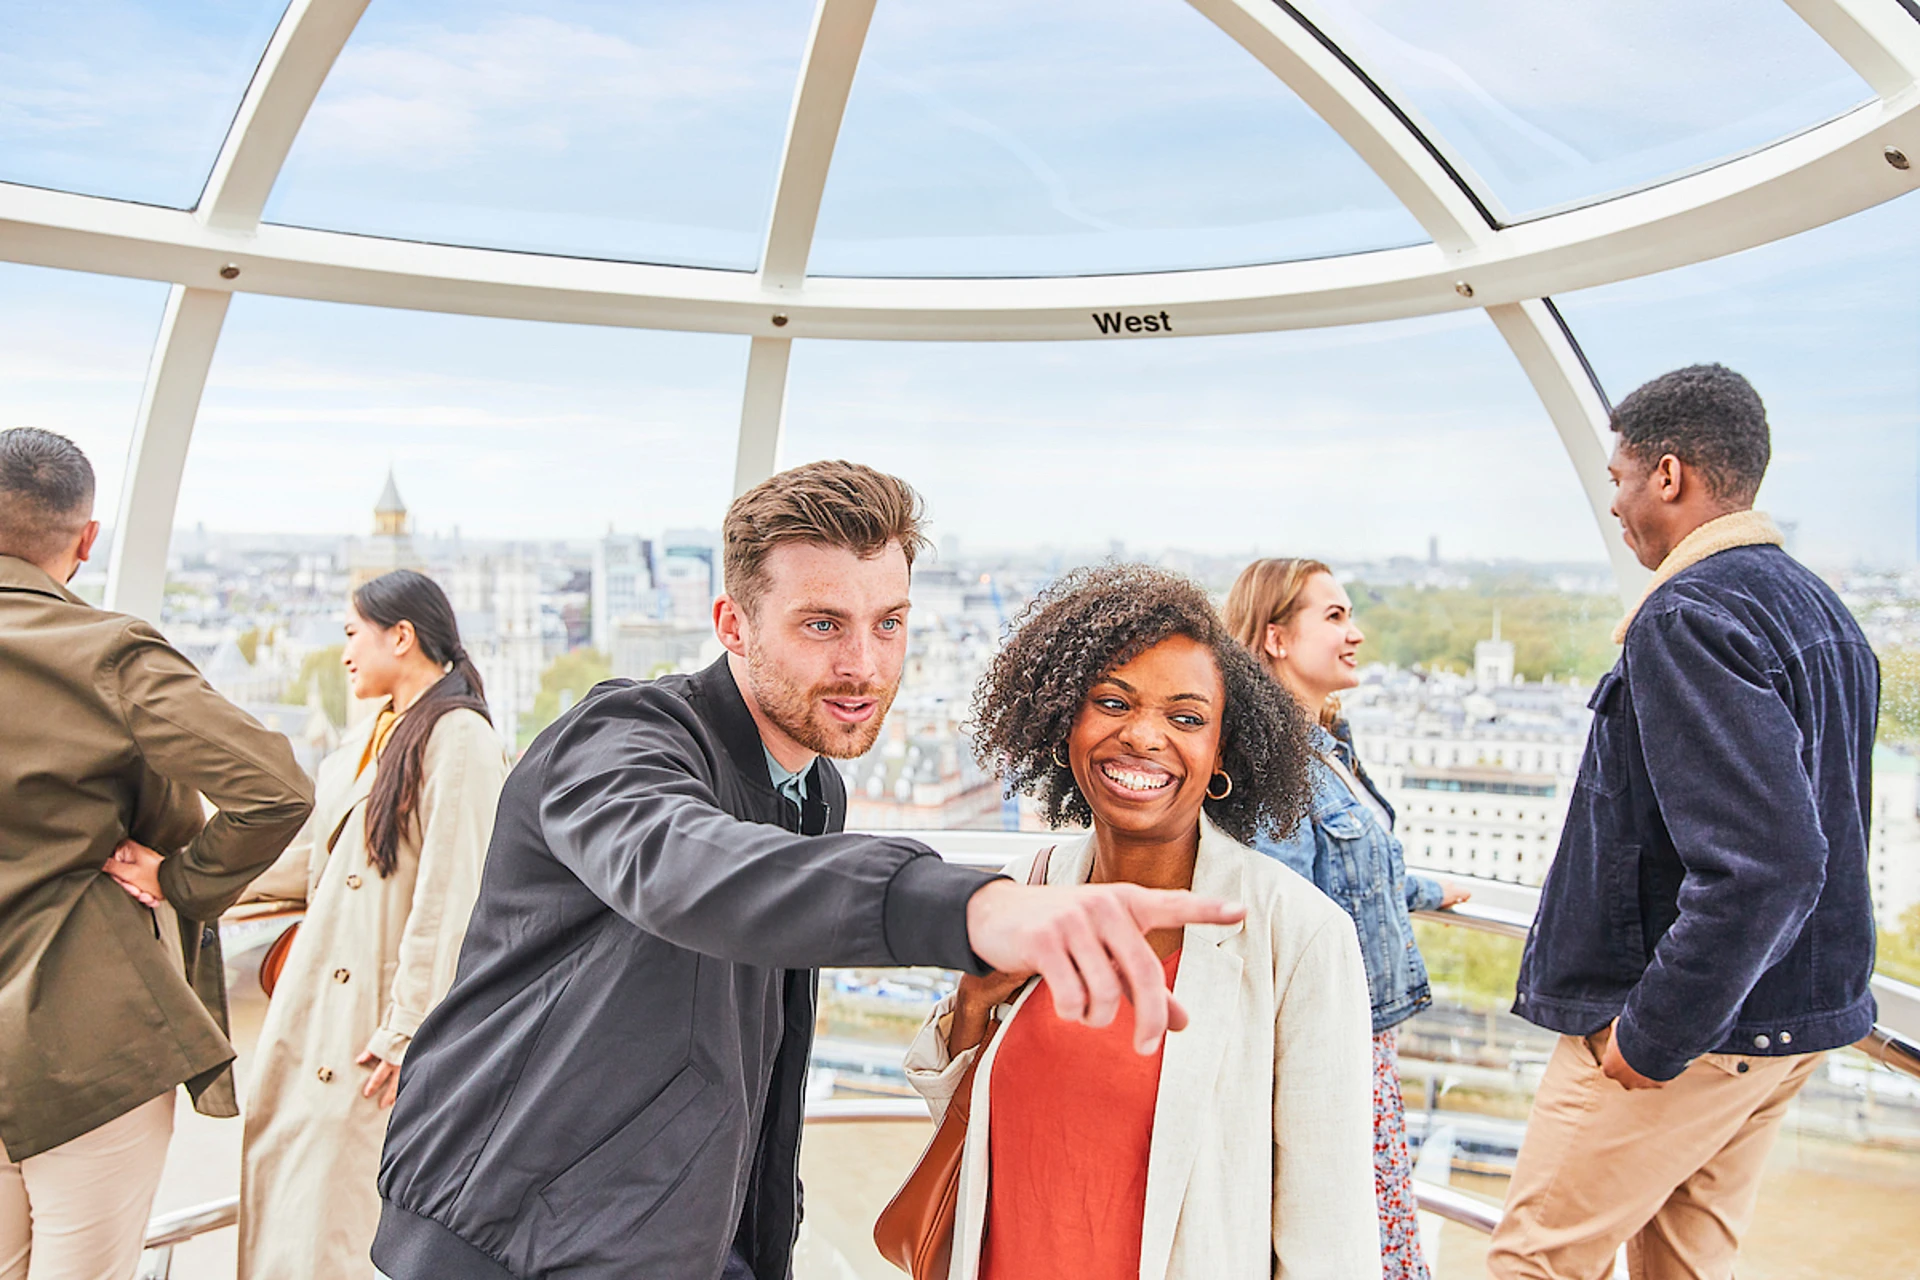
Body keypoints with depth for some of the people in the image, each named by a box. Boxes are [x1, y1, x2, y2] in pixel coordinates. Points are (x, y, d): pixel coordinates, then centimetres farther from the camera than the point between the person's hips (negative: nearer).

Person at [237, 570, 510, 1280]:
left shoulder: (458, 735, -13)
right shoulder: (370, 735, 15)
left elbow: (450, 900, -17)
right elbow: (308, 857, 19)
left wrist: (406, 1032, -18)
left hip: (376, 1010, -8)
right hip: (318, 1005, 8)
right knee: (277, 1167, 10)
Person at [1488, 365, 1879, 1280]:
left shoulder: (1689, 617, -21)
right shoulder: (1820, 608, 11)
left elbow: (1762, 864, -31)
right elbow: (1820, 840, 18)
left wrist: (1653, 1034, -21)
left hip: (1694, 1031, -9)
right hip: (1793, 1022, 9)